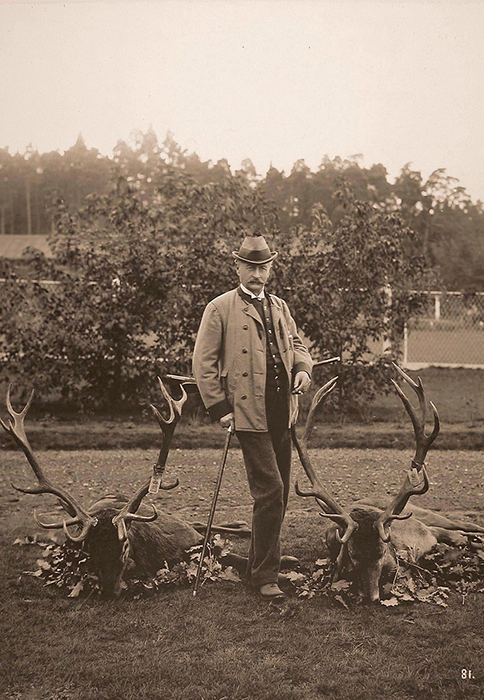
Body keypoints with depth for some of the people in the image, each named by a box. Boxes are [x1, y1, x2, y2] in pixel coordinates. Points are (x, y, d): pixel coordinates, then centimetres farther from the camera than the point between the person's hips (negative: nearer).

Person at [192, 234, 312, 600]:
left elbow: (295, 343, 22)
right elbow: (203, 363, -3)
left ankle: (259, 565, 28)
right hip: (249, 413, -7)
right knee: (270, 490, -12)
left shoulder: (279, 307, 18)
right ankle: (265, 575, -1)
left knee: (278, 494, 12)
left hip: (282, 412, 7)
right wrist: (219, 407, -9)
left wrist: (303, 368, -1)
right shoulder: (220, 309, -1)